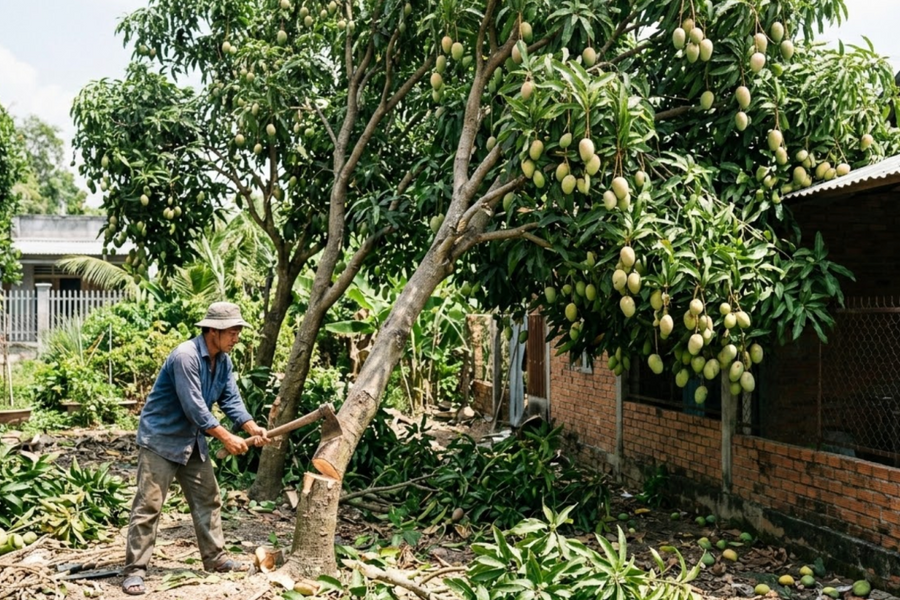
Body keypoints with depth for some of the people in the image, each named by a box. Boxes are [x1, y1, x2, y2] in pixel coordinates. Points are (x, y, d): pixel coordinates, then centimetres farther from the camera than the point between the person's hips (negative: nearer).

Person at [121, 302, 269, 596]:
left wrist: (253, 428, -15)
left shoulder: (223, 361, 2)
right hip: (160, 438, -9)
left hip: (192, 440, 9)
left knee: (208, 499, 12)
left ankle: (216, 558, 23)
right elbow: (194, 407, -27)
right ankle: (134, 570, 0)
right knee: (148, 505, -6)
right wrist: (226, 437, -23)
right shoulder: (185, 356, -25)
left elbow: (231, 399, 1)